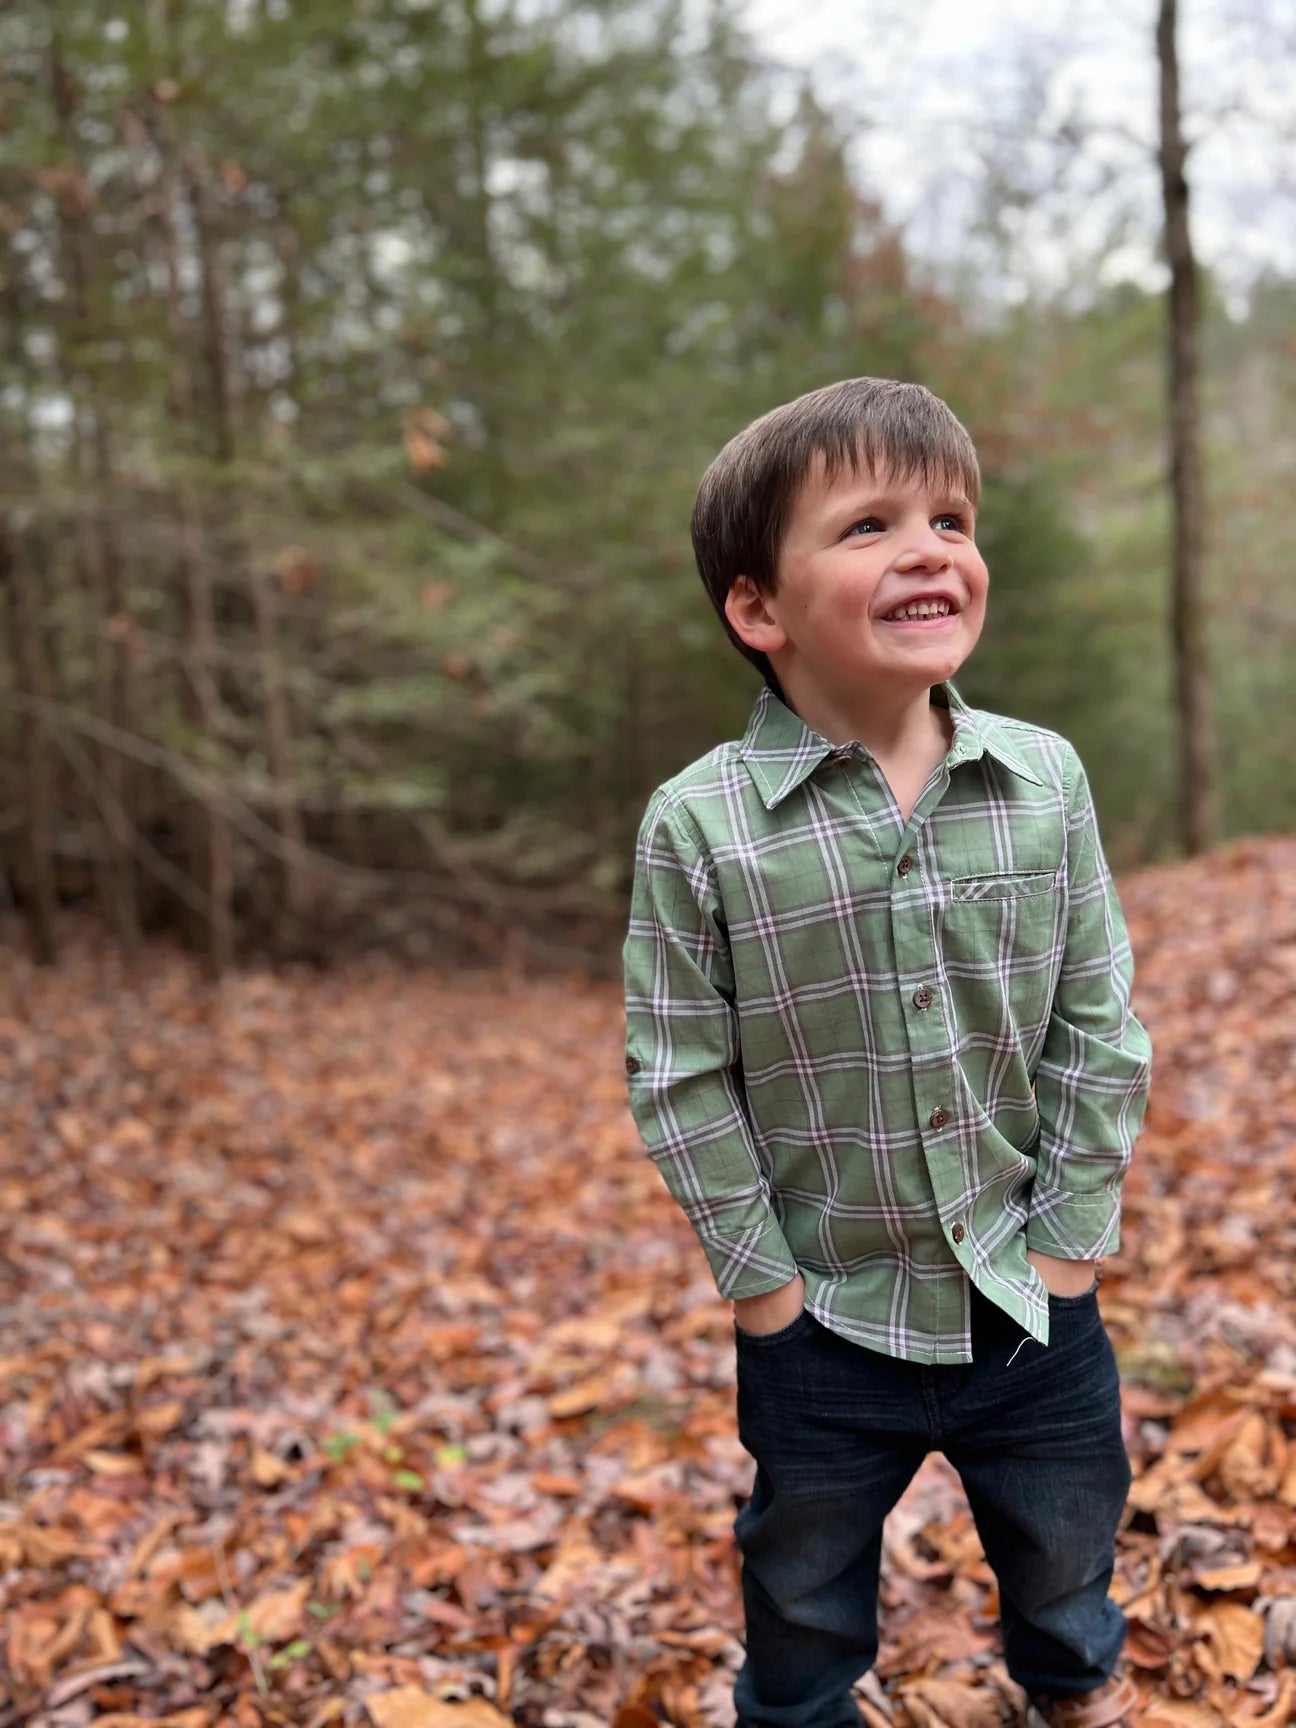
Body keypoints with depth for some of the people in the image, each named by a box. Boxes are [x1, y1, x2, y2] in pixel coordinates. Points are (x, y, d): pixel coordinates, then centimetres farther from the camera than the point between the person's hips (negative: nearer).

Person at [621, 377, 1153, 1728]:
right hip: (824, 1323, -2)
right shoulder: (700, 826, -18)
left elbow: (1099, 1029, -4)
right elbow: (679, 1079, -12)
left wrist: (1067, 1241, -5)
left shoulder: (1045, 780, -10)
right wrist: (763, 1284, -10)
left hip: (1033, 1306, 3)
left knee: (1065, 1556, 28)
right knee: (806, 1601, 22)